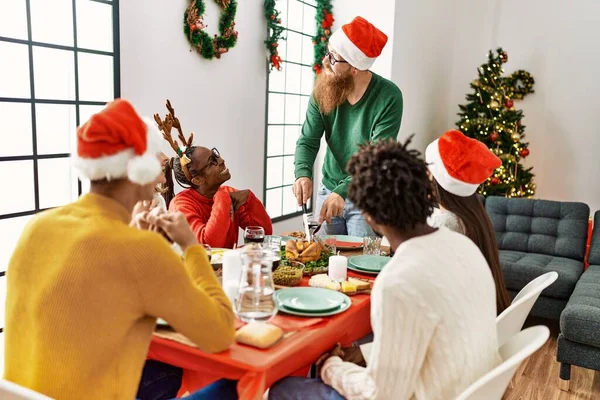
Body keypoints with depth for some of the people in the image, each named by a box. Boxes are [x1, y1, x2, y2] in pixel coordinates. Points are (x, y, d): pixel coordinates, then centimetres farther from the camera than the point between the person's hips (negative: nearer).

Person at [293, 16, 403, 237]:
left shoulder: (389, 97, -21)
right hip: (328, 191, 4)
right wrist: (303, 174, -29)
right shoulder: (322, 91, -7)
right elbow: (308, 141, -8)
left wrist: (342, 192, -37)